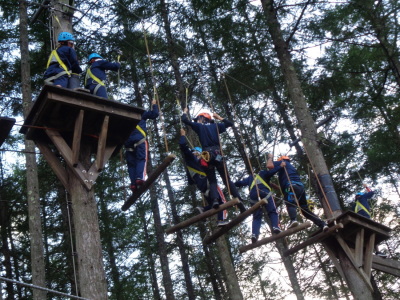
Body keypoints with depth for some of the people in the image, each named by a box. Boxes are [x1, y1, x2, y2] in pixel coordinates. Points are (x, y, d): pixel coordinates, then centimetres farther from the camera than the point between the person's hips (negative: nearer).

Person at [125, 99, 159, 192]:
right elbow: (154, 114, 15)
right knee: (141, 159, -11)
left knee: (131, 164, 2)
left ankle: (133, 183, -13)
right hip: (139, 139, -4)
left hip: (128, 141, 4)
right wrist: (154, 105, 28)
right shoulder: (140, 115, 18)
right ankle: (140, 178, -34)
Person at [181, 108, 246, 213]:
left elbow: (185, 120, 11)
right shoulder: (215, 126, 19)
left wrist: (185, 112, 30)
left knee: (212, 181, 2)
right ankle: (238, 199, -12)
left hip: (207, 155, -2)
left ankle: (215, 200, -23)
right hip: (217, 154, 2)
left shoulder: (199, 126, 11)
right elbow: (230, 124, 31)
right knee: (227, 179, 3)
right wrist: (219, 118, 37)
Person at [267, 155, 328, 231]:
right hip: (300, 187, 7)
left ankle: (293, 220, -51)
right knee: (305, 209, 8)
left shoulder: (282, 162, 19)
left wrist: (270, 158, 21)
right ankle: (322, 224, -3)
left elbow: (269, 165, 1)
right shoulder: (291, 166, 41)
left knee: (290, 205, -23)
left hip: (292, 186, -7)